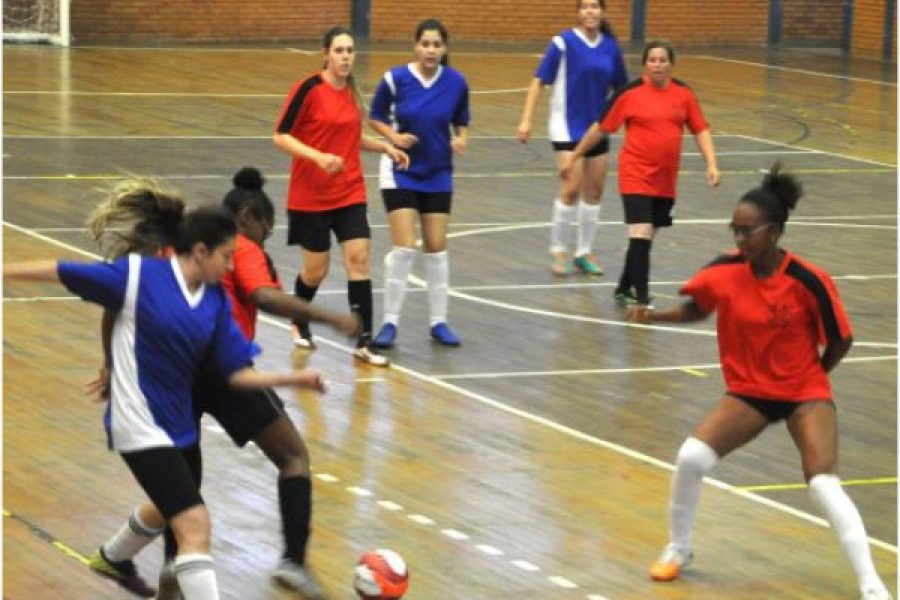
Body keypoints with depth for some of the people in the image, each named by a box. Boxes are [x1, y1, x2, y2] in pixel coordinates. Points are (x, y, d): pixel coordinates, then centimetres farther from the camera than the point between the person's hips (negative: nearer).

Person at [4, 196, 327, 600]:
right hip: (141, 425, -8)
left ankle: (113, 559, 63)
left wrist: (292, 379, -14)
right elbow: (61, 273, -9)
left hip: (176, 422, 8)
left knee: (168, 508, 33)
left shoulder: (216, 301, 0)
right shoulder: (138, 275, -15)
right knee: (195, 525, -18)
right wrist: (6, 271, -7)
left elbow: (237, 372, 0)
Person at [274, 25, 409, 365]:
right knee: (316, 269, 5)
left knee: (358, 260, -7)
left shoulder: (351, 91, 5)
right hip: (311, 196, -4)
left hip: (350, 194, 5)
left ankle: (363, 344, -5)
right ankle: (299, 323, 36)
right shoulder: (309, 89, -13)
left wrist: (386, 147, 9)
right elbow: (280, 136, -14)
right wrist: (318, 156, -26)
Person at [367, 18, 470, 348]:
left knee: (436, 248, 6)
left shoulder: (456, 82, -7)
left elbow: (461, 122, 7)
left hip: (438, 175, 2)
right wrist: (393, 136, -18)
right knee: (404, 248, -9)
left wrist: (461, 140, -14)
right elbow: (375, 118, 0)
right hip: (401, 173, -2)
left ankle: (439, 322, 17)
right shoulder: (396, 79, -13)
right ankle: (390, 322, 3)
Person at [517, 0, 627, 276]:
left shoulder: (611, 46, 3)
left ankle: (584, 252, 20)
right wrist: (526, 120, -16)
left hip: (597, 128, 5)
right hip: (568, 128, -5)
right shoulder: (564, 43, -10)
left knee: (594, 191, 8)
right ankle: (559, 251, 2)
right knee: (571, 189, -12)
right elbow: (539, 81, -10)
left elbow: (620, 87, 13)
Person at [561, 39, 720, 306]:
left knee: (647, 237, 12)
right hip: (636, 175, -4)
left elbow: (700, 130, 9)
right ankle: (641, 297, -12)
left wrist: (711, 164, -3)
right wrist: (572, 157, 5)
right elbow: (601, 127, 1)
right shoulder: (630, 93, -7)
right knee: (641, 233, -16)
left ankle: (624, 289, 29)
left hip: (666, 179, 4)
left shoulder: (683, 93, 3)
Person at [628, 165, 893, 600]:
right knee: (691, 456, -14)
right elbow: (695, 309, 8)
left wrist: (809, 378, 0)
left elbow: (841, 341, -8)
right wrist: (654, 315, -9)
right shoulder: (724, 272, -11)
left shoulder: (808, 282, -21)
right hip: (748, 392, 4)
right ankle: (678, 549, 12)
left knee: (824, 486, -19)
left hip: (805, 393, -3)